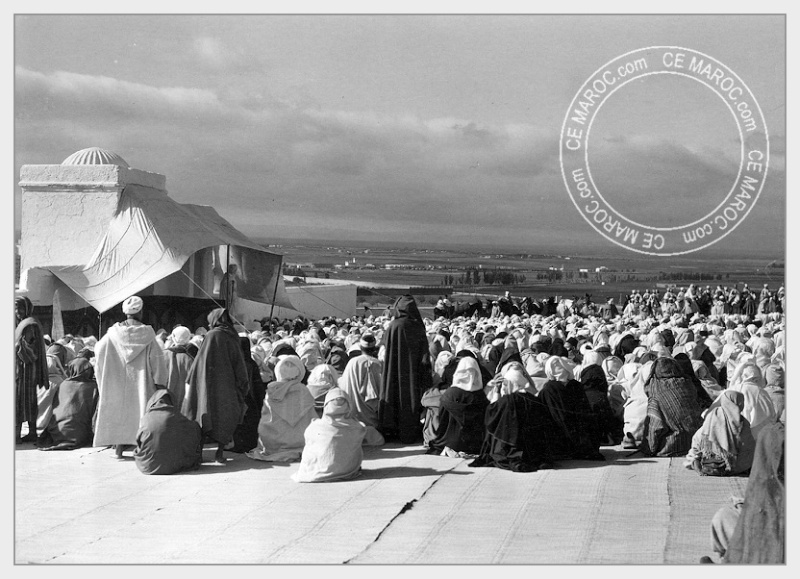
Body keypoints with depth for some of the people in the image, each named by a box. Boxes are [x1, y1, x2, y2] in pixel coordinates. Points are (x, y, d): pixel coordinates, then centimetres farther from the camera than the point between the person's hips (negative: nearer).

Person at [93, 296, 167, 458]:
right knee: (139, 409, 6)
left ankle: (119, 448, 9)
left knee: (119, 410, 10)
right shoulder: (146, 334, -10)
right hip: (140, 382, -2)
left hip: (117, 382, 2)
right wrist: (160, 382, -7)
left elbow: (98, 351, 1)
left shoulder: (113, 333, -5)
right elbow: (157, 358, -11)